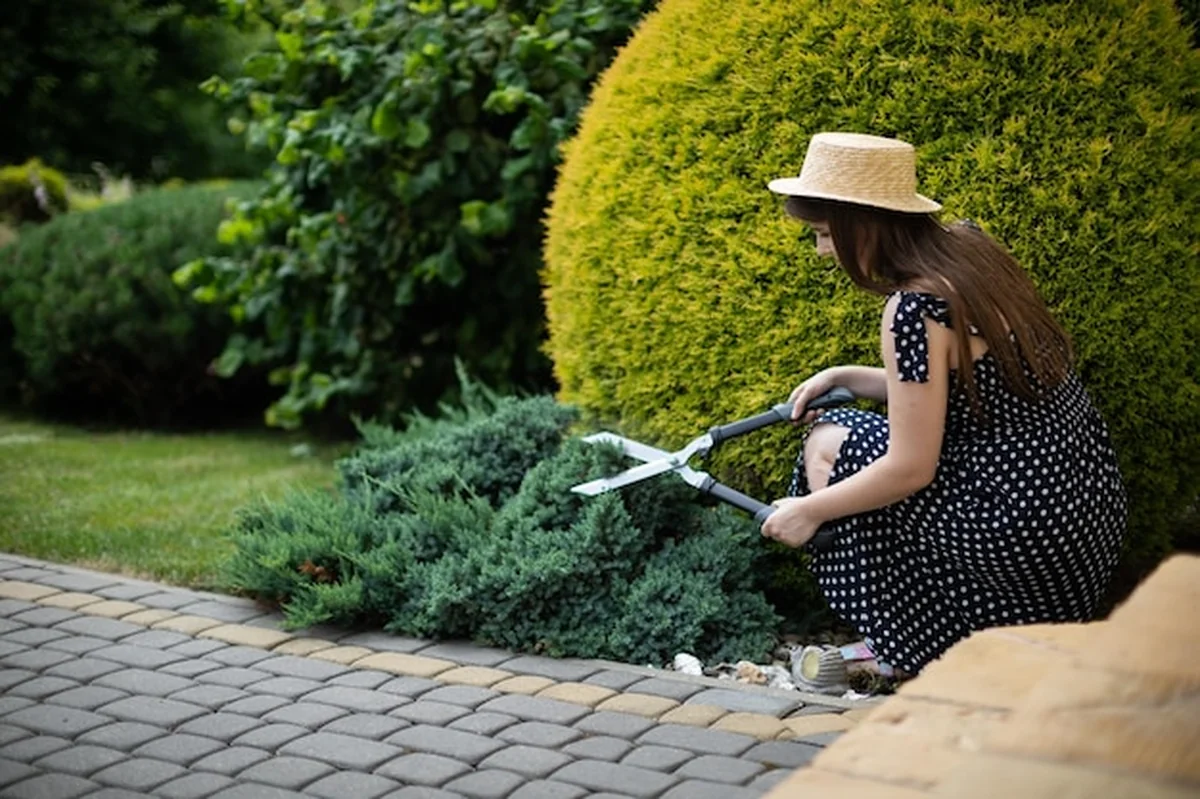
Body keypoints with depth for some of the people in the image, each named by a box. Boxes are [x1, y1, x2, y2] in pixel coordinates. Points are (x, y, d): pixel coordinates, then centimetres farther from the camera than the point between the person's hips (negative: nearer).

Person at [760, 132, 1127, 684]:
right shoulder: (967, 246, 5)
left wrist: (808, 510, -6)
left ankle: (907, 645, 12)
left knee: (829, 446, 3)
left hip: (1024, 529, -9)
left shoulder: (915, 308, -21)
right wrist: (843, 378, 15)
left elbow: (910, 469, -19)